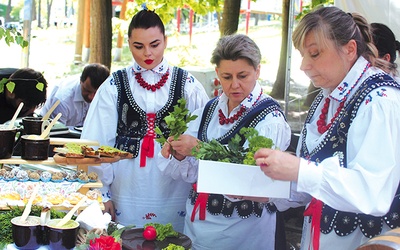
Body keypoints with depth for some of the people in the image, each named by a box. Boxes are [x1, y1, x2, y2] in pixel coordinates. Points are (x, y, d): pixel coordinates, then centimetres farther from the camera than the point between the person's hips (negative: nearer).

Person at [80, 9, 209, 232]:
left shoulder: (187, 85, 1)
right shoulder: (115, 86, 1)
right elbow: (97, 143, 3)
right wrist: (103, 193, 1)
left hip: (173, 191, 0)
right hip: (126, 191, 0)